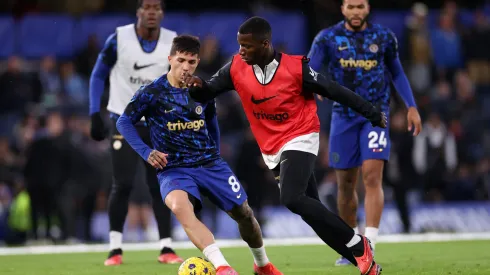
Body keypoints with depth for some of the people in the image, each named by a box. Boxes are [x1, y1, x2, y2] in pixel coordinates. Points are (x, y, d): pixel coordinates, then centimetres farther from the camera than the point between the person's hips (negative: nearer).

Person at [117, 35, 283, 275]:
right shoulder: (152, 93, -8)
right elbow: (124, 122, -1)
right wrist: (146, 152, -12)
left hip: (209, 164, 4)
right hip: (174, 169, -4)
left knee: (243, 213, 8)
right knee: (179, 206, -36)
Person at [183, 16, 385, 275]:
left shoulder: (296, 67, -18)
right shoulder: (237, 68, -6)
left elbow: (334, 91, -8)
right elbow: (206, 93, 2)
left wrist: (373, 114, -1)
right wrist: (197, 86, -23)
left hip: (300, 140, -6)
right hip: (272, 149, 6)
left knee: (292, 199, -28)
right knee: (312, 211, 6)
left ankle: (357, 245, -14)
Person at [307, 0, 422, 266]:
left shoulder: (383, 37, 2)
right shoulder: (328, 38, -1)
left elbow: (397, 73, 15)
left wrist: (412, 107, 9)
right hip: (344, 116, 1)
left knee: (372, 176, -16)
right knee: (346, 183, 7)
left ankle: (368, 247, -21)